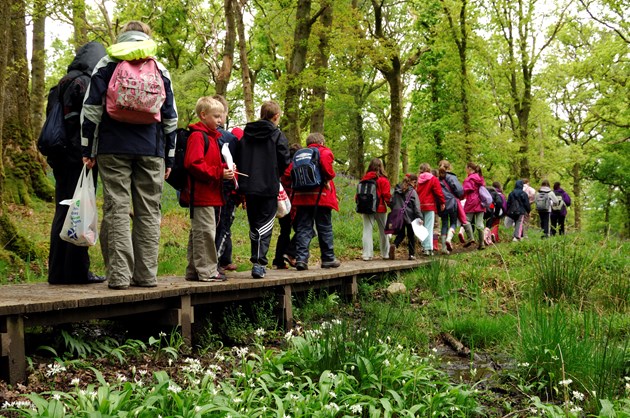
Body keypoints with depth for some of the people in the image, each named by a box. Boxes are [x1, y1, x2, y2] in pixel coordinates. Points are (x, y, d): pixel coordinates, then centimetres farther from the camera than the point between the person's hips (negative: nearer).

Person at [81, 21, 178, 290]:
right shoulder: (160, 70, 14)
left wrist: (88, 150, 4)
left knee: (117, 209, -2)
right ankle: (146, 274, 4)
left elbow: (91, 109, 1)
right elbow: (170, 117, 13)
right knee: (149, 212, 5)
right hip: (151, 151, 2)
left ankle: (119, 275, -8)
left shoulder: (106, 64, 8)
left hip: (113, 148, -1)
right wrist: (169, 157, 16)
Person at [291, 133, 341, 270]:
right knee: (325, 229, 7)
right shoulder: (324, 152, 2)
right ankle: (328, 259, 14)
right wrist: (328, 177, -9)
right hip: (321, 197, -4)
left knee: (303, 228, 3)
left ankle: (301, 258, -8)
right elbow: (325, 160, -22)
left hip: (302, 197, 4)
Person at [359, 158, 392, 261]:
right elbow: (387, 195, -8)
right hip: (380, 209, -2)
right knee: (383, 231, 10)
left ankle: (367, 254, -5)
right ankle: (385, 253, 18)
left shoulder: (363, 179, 3)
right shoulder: (383, 180, -6)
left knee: (367, 230, 2)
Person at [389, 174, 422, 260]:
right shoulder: (412, 192, -8)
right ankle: (412, 254, 9)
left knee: (400, 234, 12)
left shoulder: (397, 190, 7)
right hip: (409, 216, -4)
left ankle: (394, 245, -16)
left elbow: (392, 202, 10)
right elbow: (416, 206, -12)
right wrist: (419, 217, -12)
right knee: (411, 235, 9)